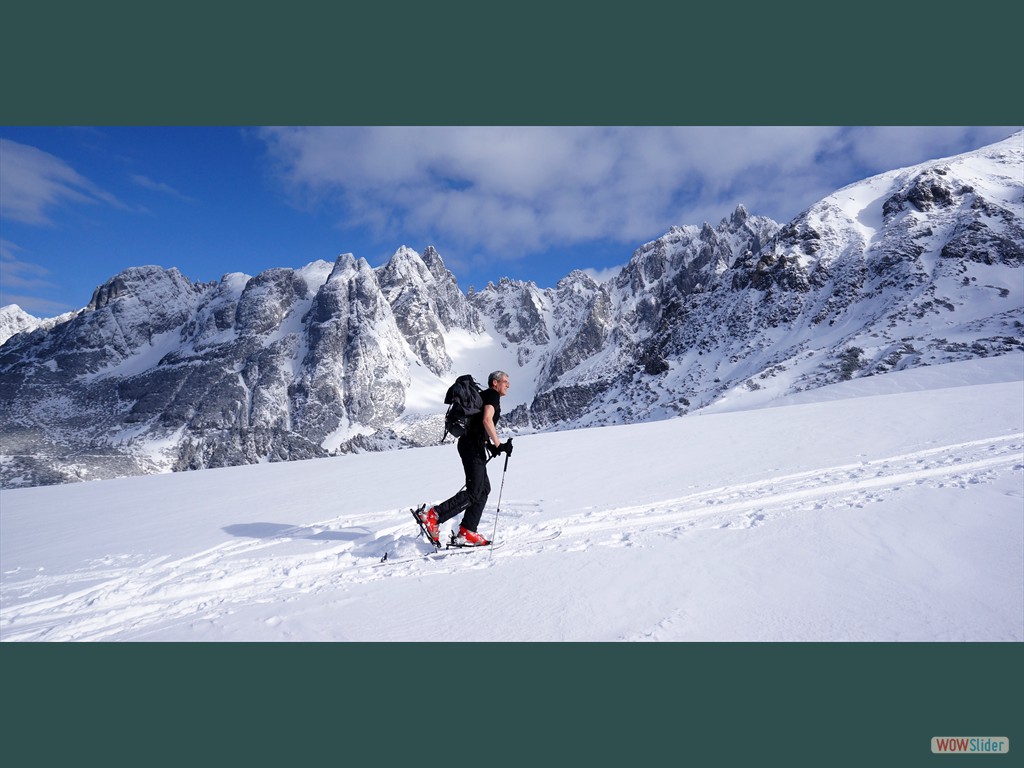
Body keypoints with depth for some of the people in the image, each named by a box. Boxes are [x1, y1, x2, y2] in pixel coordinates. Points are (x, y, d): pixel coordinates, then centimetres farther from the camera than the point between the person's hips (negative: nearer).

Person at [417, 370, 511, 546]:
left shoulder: (484, 396, 26)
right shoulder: (492, 394, -3)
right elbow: (487, 420, -20)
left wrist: (490, 446, 20)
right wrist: (498, 445, -16)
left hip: (470, 444, 10)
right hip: (473, 446, -10)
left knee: (483, 489, 9)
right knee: (474, 492, -13)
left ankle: (466, 533, 7)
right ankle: (433, 516, -14)